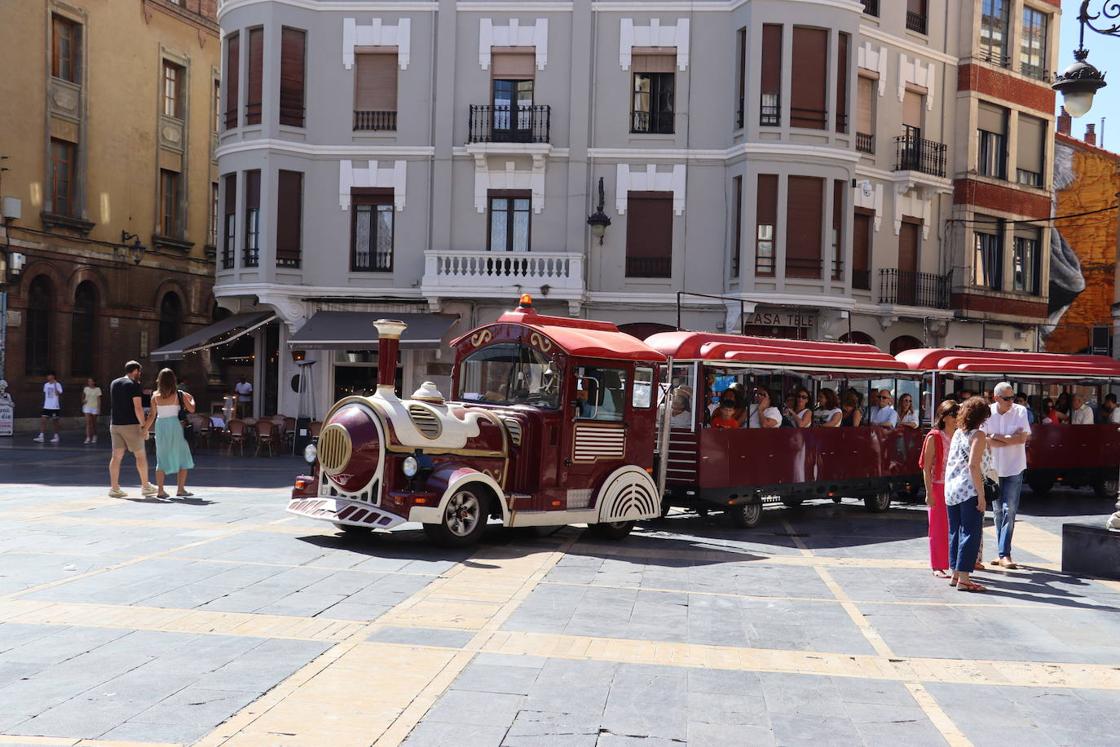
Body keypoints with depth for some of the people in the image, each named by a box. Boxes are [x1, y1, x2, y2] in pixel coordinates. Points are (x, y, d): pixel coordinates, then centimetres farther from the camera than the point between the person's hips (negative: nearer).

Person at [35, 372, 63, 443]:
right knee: (42, 420, -5)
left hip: (55, 407, -5)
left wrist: (55, 385, -26)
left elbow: (59, 394, -20)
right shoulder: (46, 385, 11)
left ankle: (56, 436, 15)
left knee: (55, 421, 4)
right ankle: (41, 436, -6)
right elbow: (45, 394, 20)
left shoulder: (57, 384, -8)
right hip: (46, 406, 5)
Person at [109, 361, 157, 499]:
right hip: (131, 425, -6)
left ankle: (114, 488, 3)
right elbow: (137, 407, -17)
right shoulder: (134, 385, -9)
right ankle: (145, 486, 9)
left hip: (115, 424, 6)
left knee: (116, 456, 6)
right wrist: (143, 426, -14)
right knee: (140, 455, 4)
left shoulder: (114, 383, 12)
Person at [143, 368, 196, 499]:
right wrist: (191, 399, 20)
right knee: (183, 458, 9)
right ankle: (181, 489, 6)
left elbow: (152, 415, 2)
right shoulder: (179, 394, -4)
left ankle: (160, 490, 5)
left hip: (160, 426, 3)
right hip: (175, 425, -3)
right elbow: (191, 409, 1)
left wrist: (145, 429, 12)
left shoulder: (155, 396, 2)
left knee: (162, 459, 10)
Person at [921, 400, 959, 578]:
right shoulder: (934, 437, -7)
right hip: (939, 487, -4)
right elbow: (926, 467, -8)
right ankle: (938, 567, 12)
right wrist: (929, 492, -13)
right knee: (939, 528, 3)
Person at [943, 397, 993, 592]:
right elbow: (973, 465, -17)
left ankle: (956, 574, 19)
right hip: (969, 490, -7)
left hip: (951, 489, 7)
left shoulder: (957, 433, 13)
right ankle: (964, 579, -5)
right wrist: (981, 495, -16)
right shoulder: (978, 435, -8)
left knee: (955, 531, 13)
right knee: (970, 532, -3)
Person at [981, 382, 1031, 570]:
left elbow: (1023, 438, -14)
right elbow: (983, 441, -12)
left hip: (1014, 468, -2)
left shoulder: (1020, 411, -5)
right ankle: (1003, 553, 18)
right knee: (998, 511, 9)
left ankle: (1005, 554, -7)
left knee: (1009, 511, -7)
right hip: (993, 468, 2)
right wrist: (1011, 439, -13)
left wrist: (997, 437, -13)